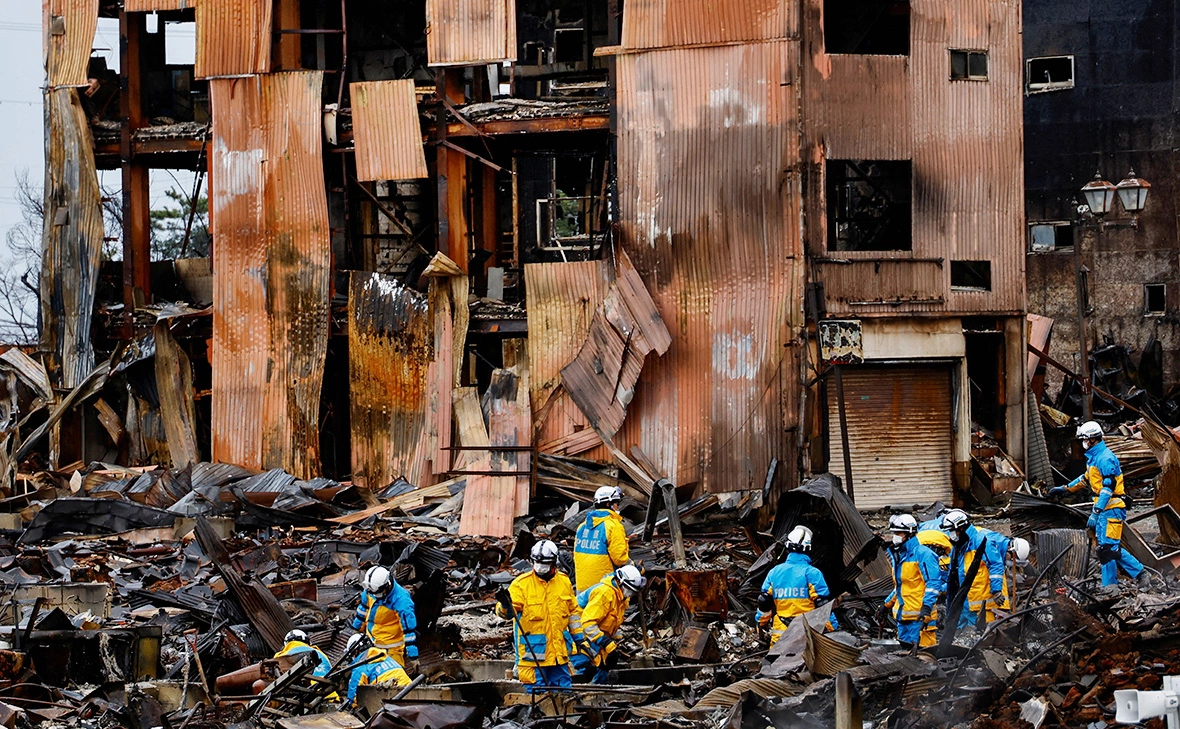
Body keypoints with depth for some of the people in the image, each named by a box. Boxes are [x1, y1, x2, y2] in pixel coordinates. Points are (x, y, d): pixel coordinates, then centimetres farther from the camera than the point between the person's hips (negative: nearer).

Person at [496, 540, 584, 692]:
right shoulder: (522, 583, -7)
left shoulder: (564, 582, 8)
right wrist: (505, 605, -38)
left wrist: (578, 637, 18)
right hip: (533, 650, -5)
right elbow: (508, 612, -15)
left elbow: (573, 611, 19)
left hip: (558, 650, 5)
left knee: (563, 689, 11)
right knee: (537, 691, -2)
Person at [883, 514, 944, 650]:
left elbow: (933, 582, -15)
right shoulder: (897, 555, 18)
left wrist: (927, 607, -23)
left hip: (919, 614, -9)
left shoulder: (922, 553, -11)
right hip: (902, 614, 9)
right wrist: (888, 603, 27)